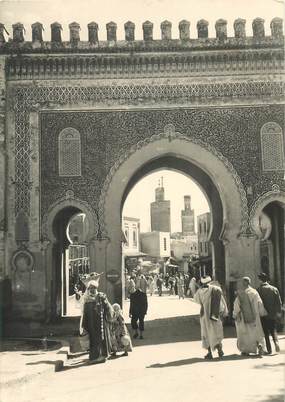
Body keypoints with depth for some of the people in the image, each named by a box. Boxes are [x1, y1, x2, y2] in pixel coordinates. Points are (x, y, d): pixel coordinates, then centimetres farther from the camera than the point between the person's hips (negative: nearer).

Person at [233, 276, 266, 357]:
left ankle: (245, 351, 13)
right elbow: (260, 304, 0)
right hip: (254, 315, 2)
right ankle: (259, 345, -18)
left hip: (243, 316, -2)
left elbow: (236, 305, -8)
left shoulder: (239, 293, -7)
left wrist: (235, 315, 2)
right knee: (256, 332, 7)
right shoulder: (254, 292, 1)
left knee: (244, 333, 11)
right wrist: (262, 313, 10)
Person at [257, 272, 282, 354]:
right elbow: (279, 302, 1)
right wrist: (279, 312, 9)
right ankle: (276, 341, -10)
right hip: (273, 314, 3)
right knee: (273, 330, 16)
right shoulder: (274, 289, 2)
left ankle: (269, 349, 3)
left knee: (266, 332, 6)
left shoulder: (259, 290, -8)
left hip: (264, 315, -3)